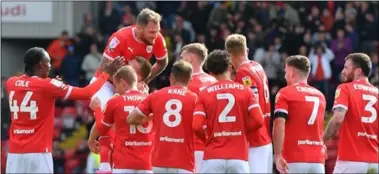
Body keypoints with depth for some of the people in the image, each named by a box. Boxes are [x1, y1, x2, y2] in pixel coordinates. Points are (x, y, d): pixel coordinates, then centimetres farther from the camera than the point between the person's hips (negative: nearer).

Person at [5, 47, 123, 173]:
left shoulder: (10, 83, 7)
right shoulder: (47, 85, -7)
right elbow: (86, 94, -1)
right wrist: (107, 73, 10)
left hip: (14, 153, 5)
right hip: (38, 153, -5)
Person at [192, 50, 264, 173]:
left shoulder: (205, 94, 3)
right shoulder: (245, 91, 4)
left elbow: (196, 126, -7)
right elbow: (259, 120, -6)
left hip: (213, 157, -1)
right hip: (239, 157, 1)